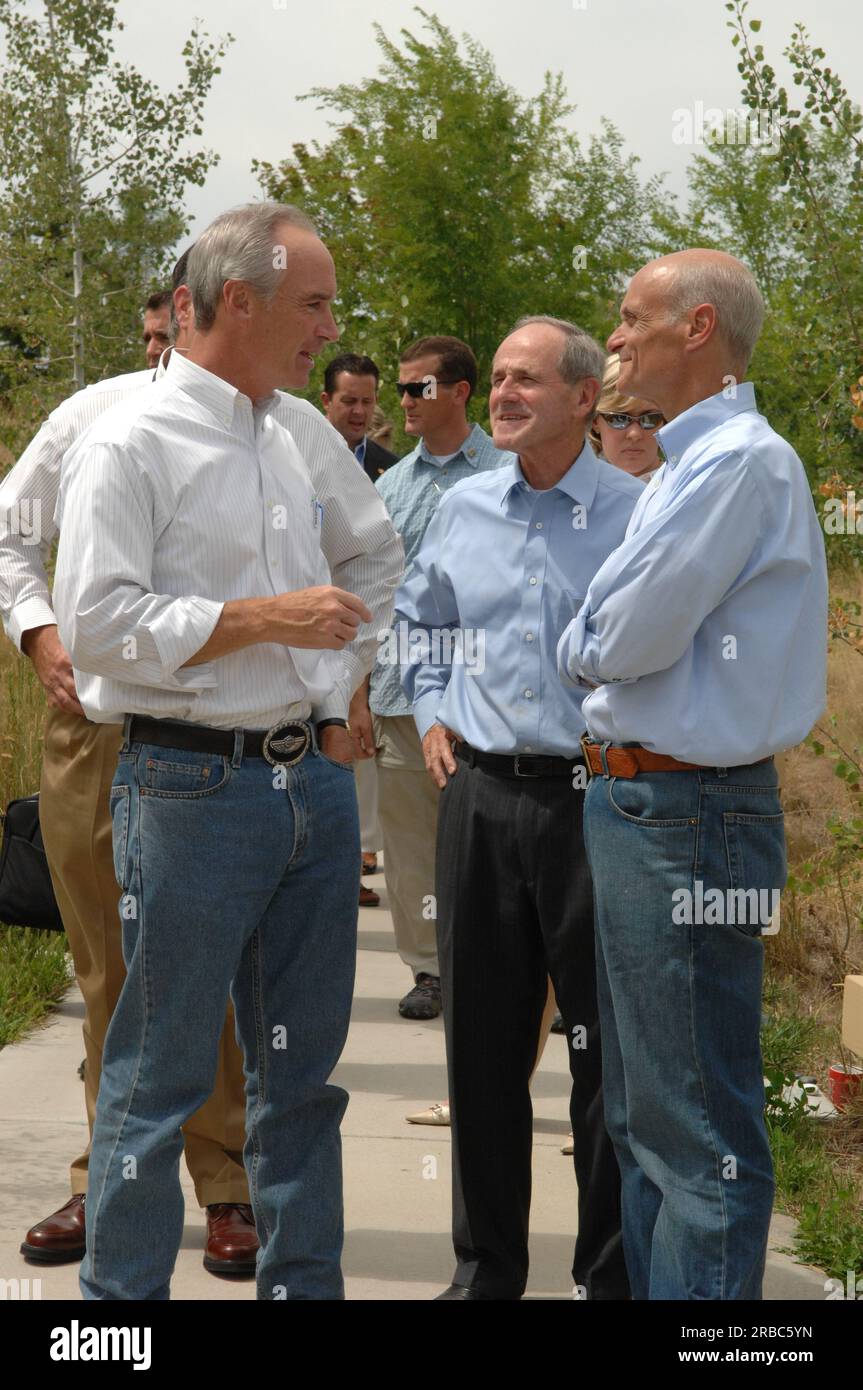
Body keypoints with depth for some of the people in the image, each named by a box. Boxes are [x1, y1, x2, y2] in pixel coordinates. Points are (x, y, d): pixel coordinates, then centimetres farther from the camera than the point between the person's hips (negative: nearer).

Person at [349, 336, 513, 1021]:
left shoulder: (505, 475, -1)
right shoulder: (392, 485, 13)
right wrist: (359, 695, 9)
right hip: (399, 686, 5)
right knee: (409, 838, 8)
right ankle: (428, 966, 18)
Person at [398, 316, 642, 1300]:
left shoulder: (639, 512, -6)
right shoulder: (462, 509, 9)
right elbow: (417, 616, 26)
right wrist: (430, 712, 14)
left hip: (597, 800, -4)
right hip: (480, 794, 4)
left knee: (607, 1051, 3)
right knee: (481, 1043, 10)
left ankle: (612, 1274, 17)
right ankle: (485, 1266, 23)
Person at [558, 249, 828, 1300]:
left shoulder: (740, 460, -17)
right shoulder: (693, 460, 17)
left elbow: (621, 639, -19)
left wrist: (574, 646, 0)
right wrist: (602, 646, -1)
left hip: (687, 816, -11)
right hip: (639, 804, 11)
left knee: (698, 1130, -5)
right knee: (642, 1110, 19)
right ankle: (647, 1282, 29)